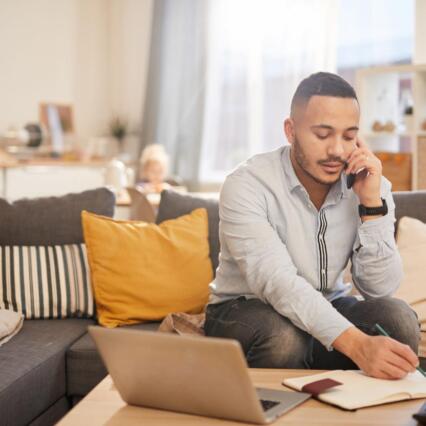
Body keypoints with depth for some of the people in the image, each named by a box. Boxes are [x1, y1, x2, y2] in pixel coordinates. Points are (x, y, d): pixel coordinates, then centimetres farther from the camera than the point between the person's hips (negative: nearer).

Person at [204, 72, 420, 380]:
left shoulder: (371, 185, -8)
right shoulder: (247, 186, -22)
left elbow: (380, 289, -14)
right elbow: (276, 282, -35)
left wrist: (371, 202, -25)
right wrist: (355, 344, -49)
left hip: (329, 310, 4)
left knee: (398, 318, -25)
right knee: (283, 337, -37)